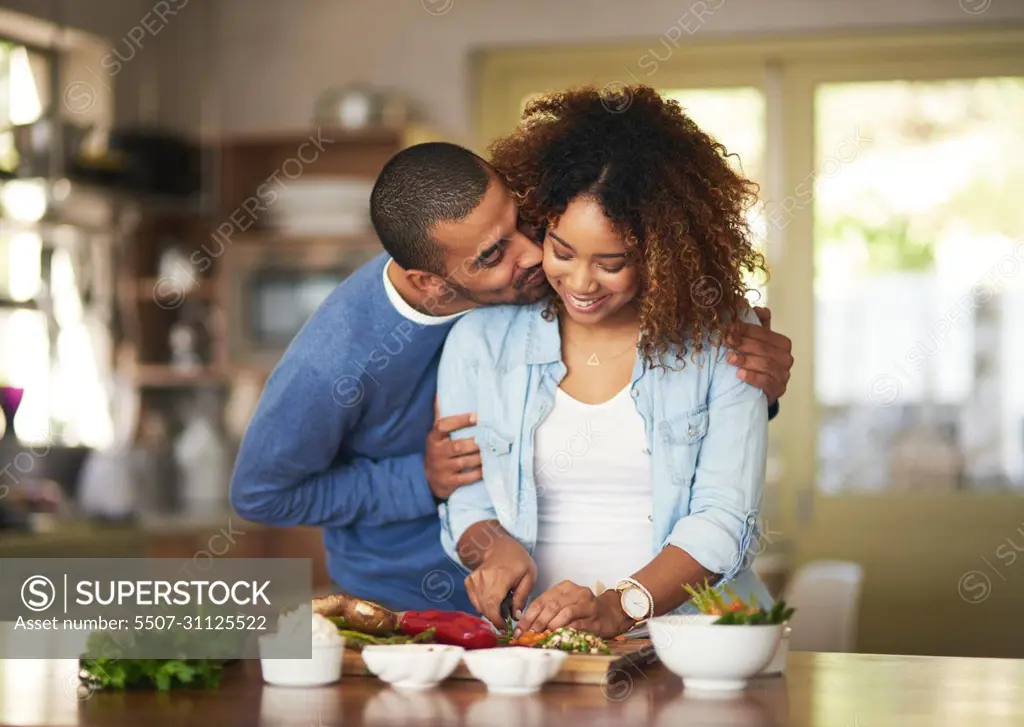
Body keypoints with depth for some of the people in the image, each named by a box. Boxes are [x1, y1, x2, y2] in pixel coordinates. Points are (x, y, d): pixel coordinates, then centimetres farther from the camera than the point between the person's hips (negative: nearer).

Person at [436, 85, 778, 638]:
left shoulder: (720, 337, 1)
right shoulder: (481, 338, 7)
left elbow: (723, 520, -5)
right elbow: (465, 500, 12)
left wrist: (620, 608, -19)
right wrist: (495, 547, -10)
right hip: (533, 640, 1)